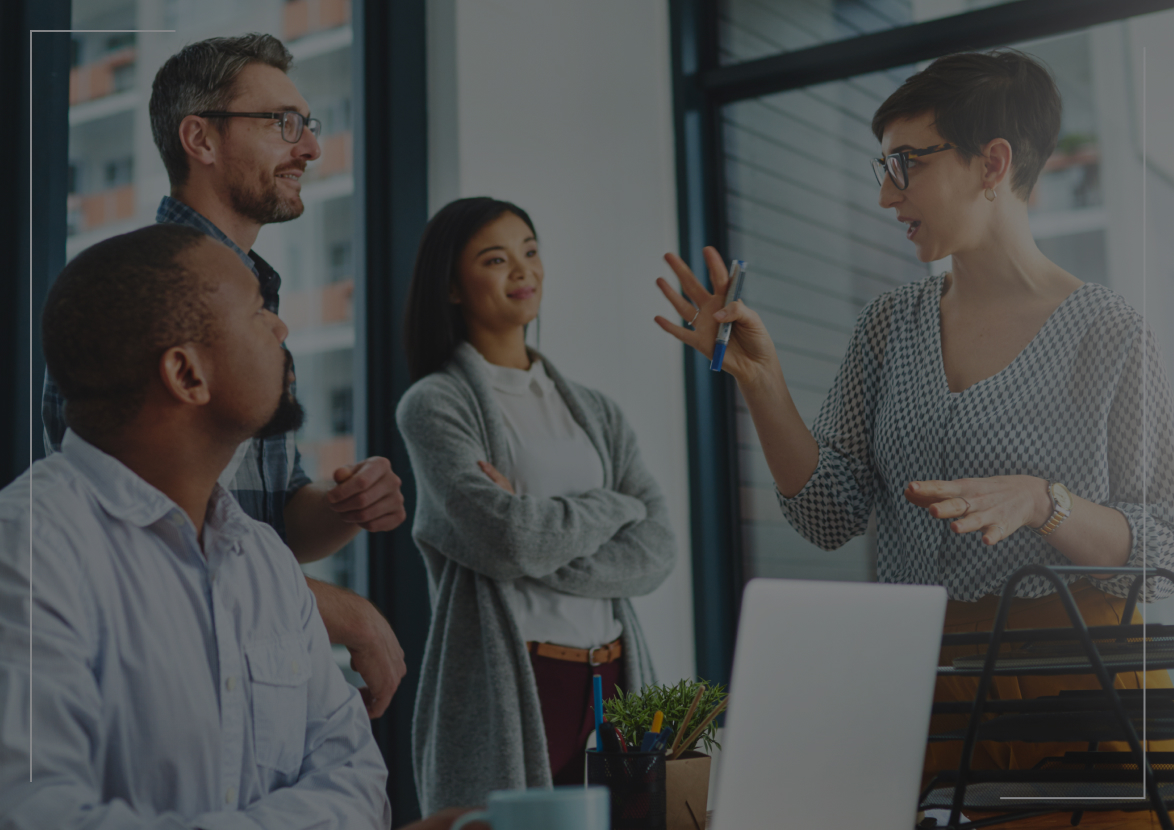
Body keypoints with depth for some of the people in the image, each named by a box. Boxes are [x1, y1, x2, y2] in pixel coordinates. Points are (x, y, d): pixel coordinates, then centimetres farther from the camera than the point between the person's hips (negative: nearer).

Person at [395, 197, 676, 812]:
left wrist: (538, 538, -13)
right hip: (507, 687, -5)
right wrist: (613, 505, 0)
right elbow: (512, 538, -16)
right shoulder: (434, 404, -2)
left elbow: (655, 553, 0)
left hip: (613, 684, 5)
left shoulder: (596, 413, 13)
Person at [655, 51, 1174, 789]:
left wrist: (1040, 501, -21)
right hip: (917, 671, 3)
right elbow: (830, 518, 4)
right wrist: (760, 379, -6)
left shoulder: (1111, 334, -4)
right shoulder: (890, 326, 9)